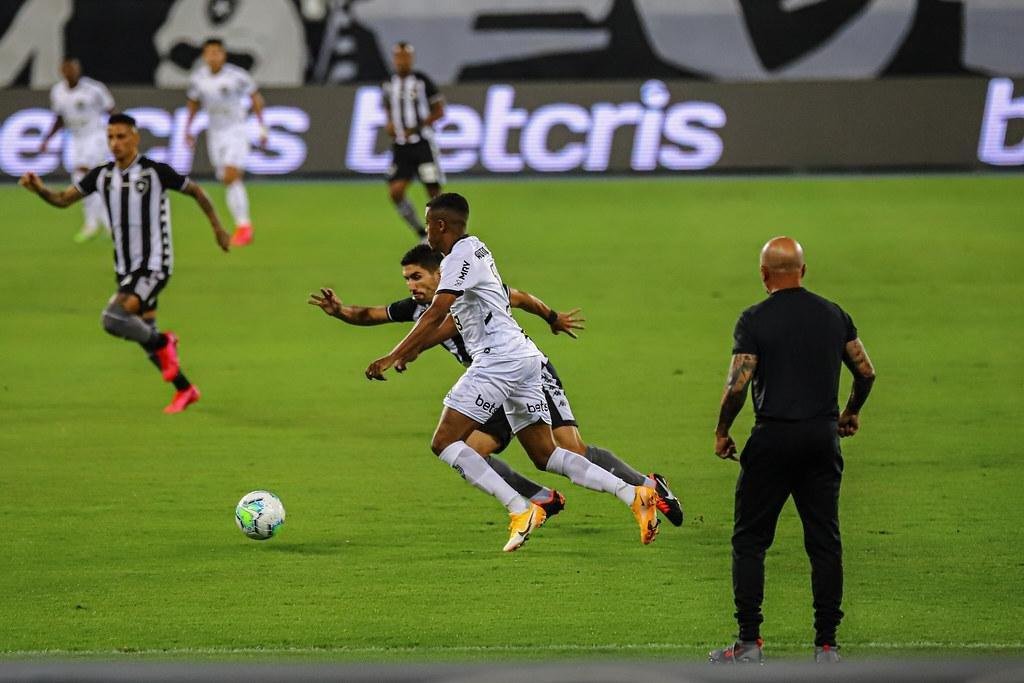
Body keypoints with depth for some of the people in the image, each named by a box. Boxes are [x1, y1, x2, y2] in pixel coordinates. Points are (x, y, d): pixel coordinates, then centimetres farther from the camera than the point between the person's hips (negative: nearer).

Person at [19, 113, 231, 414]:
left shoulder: (156, 172, -13)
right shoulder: (102, 175, 2)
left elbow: (195, 191, 0)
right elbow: (63, 200, 3)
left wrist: (217, 227, 5)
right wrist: (40, 189, -17)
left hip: (153, 267, -7)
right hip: (126, 269, 7)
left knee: (113, 318, -24)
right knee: (145, 335, 13)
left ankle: (162, 343, 2)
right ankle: (185, 390, 29)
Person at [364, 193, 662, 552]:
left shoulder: (460, 256, -8)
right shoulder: (474, 248, 21)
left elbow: (434, 314, -19)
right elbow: (456, 318, 32)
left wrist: (393, 357, -19)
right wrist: (417, 348, 34)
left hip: (499, 358, -10)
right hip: (524, 357, 10)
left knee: (444, 443, -10)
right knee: (545, 455, 7)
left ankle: (520, 510, -20)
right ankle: (634, 495, -5)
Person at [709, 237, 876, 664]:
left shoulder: (755, 320, -8)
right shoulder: (833, 316, 6)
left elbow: (737, 385, -13)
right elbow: (866, 373, 10)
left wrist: (721, 432, 1)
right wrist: (851, 413, 28)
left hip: (773, 438, -4)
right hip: (823, 436, 4)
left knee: (749, 540, 5)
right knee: (824, 542, 8)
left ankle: (749, 643, 1)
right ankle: (826, 645, 6)